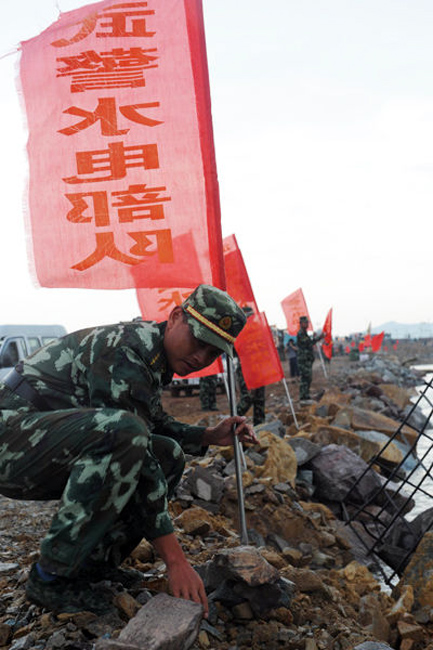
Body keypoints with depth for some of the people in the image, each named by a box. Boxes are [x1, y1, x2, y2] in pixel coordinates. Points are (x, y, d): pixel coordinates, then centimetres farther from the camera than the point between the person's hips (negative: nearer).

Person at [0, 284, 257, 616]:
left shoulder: (155, 358, 9)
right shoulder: (126, 349, -22)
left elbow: (155, 425, 25)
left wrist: (209, 436, 8)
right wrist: (174, 558, -23)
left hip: (57, 454, 10)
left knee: (169, 454, 4)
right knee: (123, 431, -34)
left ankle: (94, 564, 4)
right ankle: (50, 576, -19)